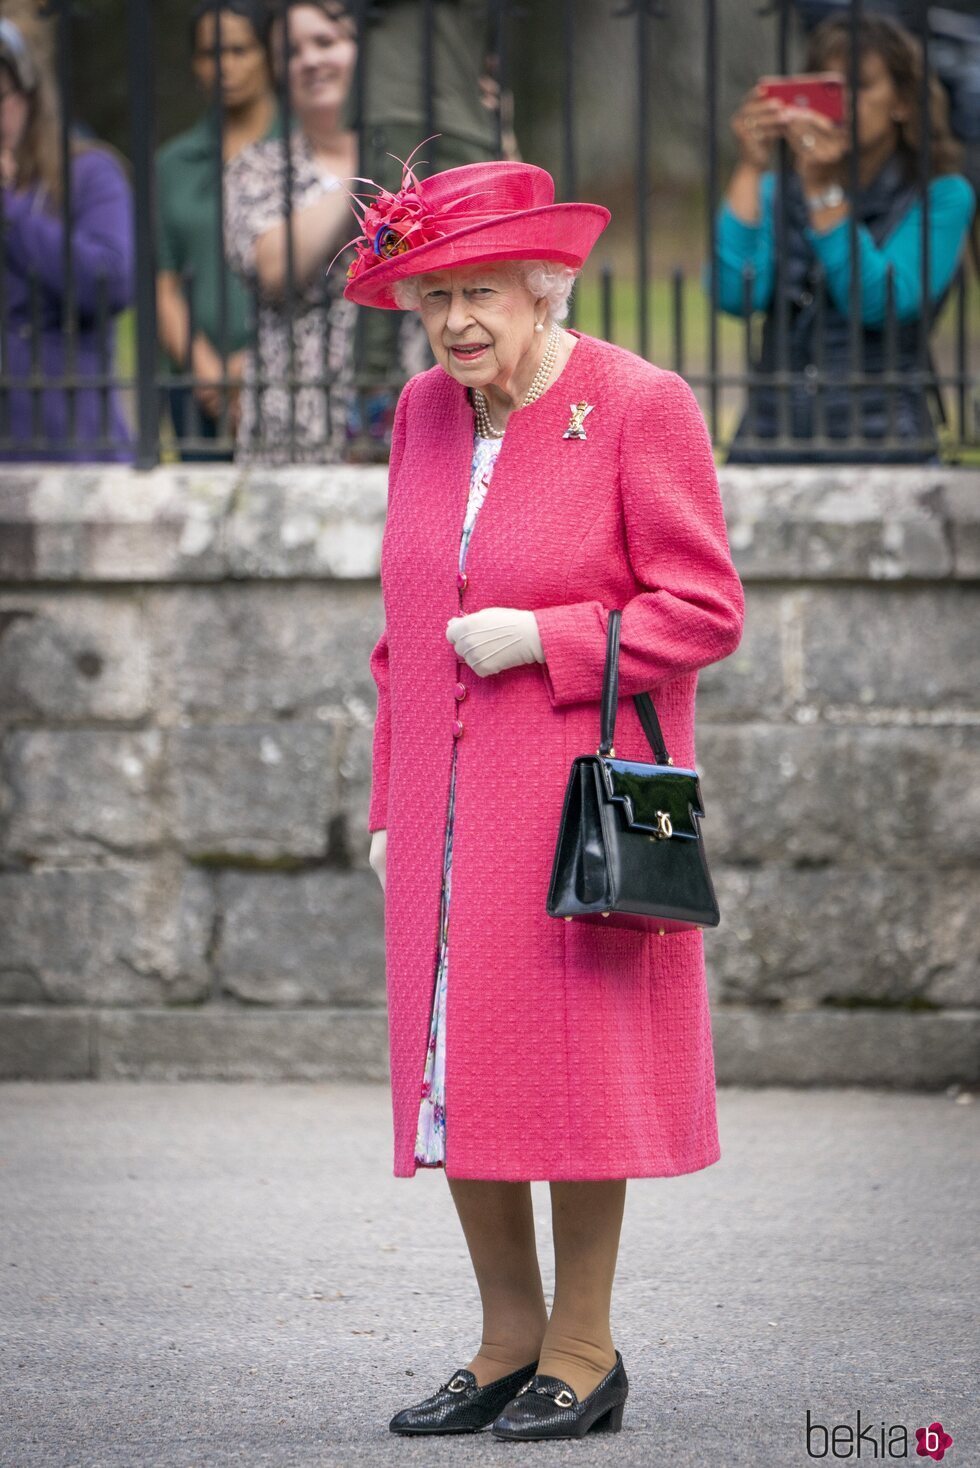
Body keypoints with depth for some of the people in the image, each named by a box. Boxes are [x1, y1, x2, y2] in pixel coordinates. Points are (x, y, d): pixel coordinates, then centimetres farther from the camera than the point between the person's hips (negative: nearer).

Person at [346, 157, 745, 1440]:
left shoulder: (640, 406, -7)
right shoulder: (425, 414, 11)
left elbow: (705, 609, -8)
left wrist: (544, 638, -17)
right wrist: (391, 804, 14)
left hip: (576, 792, -6)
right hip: (450, 803, 6)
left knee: (569, 1059, -3)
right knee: (453, 1068, 5)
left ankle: (584, 1354, 7)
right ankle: (510, 1341, 16)